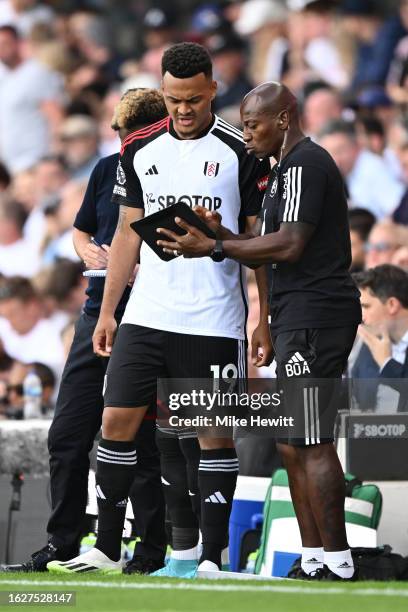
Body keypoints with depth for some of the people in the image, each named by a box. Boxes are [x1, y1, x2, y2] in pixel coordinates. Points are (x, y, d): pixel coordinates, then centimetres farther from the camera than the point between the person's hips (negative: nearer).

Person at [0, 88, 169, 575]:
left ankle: (152, 549, 6)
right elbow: (81, 230, 21)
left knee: (145, 443, -3)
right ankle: (63, 543, 16)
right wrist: (90, 252, 0)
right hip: (99, 312, 6)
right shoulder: (109, 170, 8)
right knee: (67, 434, 6)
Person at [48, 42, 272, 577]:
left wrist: (265, 322, -5)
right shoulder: (140, 150, 9)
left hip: (214, 322, -4)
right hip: (145, 313, 4)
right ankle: (107, 549, 7)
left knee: (216, 433, -1)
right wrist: (106, 312, 11)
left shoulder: (241, 152, -2)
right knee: (117, 420, -1)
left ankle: (212, 557, 5)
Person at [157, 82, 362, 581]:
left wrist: (213, 247, -16)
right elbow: (266, 251, 19)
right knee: (292, 445, 10)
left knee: (311, 444, -11)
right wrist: (221, 234, 2)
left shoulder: (304, 165, -10)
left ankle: (337, 562, -11)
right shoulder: (287, 169, 22)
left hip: (312, 317, -11)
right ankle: (313, 559, 12)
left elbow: (289, 245, -20)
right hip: (298, 319, 11)